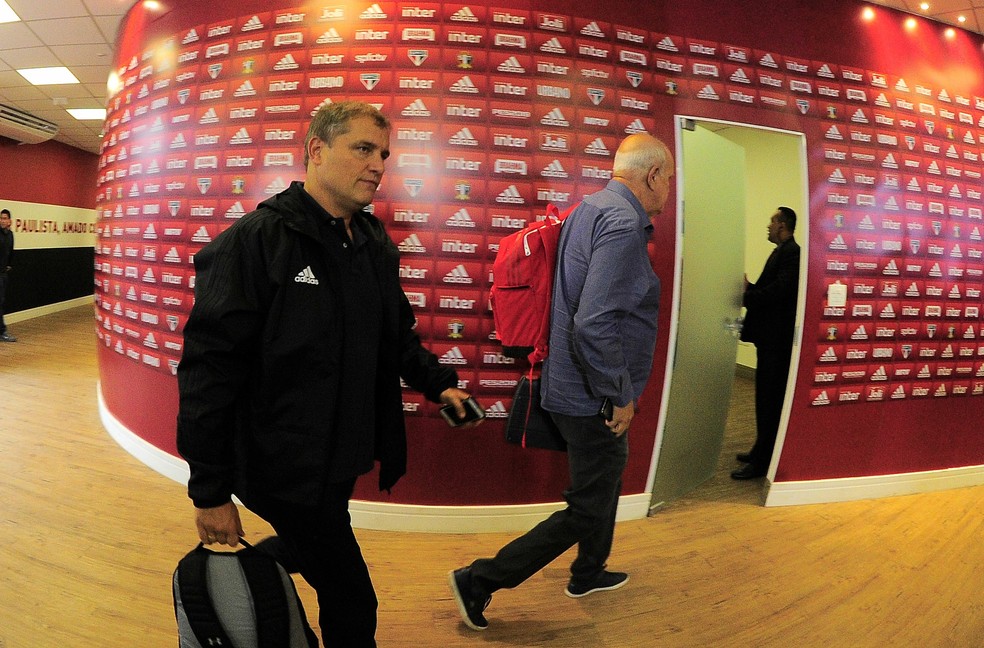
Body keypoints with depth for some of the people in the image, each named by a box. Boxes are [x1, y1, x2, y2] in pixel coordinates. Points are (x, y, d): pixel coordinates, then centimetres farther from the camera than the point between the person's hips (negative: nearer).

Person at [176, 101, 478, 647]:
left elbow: (398, 335, 17)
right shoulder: (256, 240, -17)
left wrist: (436, 382, 0)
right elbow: (209, 368, -18)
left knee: (303, 548, 27)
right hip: (284, 467, -7)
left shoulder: (376, 244, 6)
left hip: (341, 458, 7)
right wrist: (210, 491, -16)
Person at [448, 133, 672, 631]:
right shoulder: (623, 224, -23)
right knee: (587, 510, 5)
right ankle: (478, 581, 13)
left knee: (605, 484, 27)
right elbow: (595, 324, -31)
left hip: (574, 387, 10)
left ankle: (589, 573, 48)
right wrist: (620, 397, -22)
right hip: (595, 402, -10)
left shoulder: (590, 210, 9)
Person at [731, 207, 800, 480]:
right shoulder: (780, 252, 18)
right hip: (769, 335, 10)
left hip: (777, 337, -10)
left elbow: (779, 290, -24)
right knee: (767, 396, 17)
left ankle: (762, 461, 0)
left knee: (769, 398, -6)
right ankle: (762, 450, 28)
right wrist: (749, 287, 0)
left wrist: (745, 297, -17)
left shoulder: (792, 252, -13)